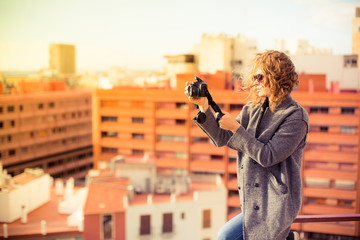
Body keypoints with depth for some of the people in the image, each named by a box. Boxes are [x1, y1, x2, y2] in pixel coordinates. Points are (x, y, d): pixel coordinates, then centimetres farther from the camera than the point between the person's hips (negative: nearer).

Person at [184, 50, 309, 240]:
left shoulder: (296, 116, -12)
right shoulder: (253, 110, 7)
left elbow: (267, 156, -19)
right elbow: (221, 139, 3)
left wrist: (236, 128, -18)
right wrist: (204, 107, -7)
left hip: (274, 203, -7)